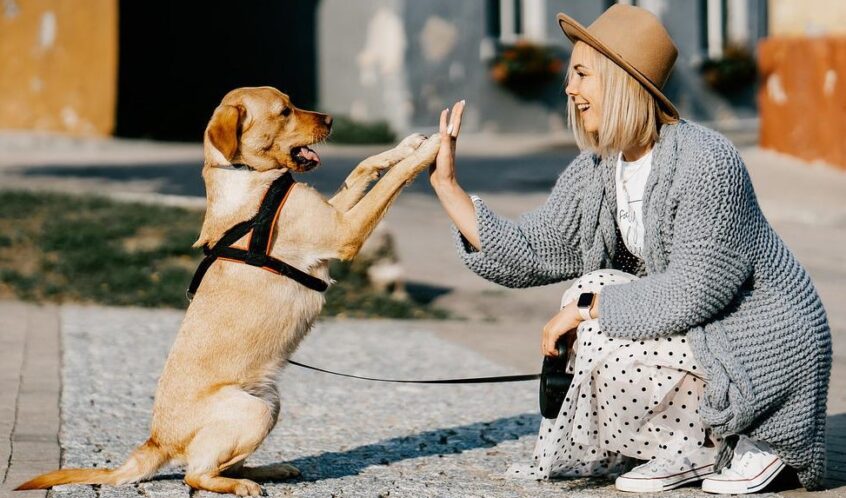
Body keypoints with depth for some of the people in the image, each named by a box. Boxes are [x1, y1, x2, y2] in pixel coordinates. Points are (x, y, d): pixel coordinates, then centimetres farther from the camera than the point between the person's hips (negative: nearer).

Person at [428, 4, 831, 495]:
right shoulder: (595, 170, 2)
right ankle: (691, 450, 5)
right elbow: (528, 255, 1)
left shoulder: (705, 161, -24)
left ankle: (737, 446, -1)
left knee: (608, 355, -21)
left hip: (767, 346, -9)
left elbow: (696, 290, -27)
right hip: (698, 332, 9)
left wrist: (587, 307, -20)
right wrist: (447, 184, -3)